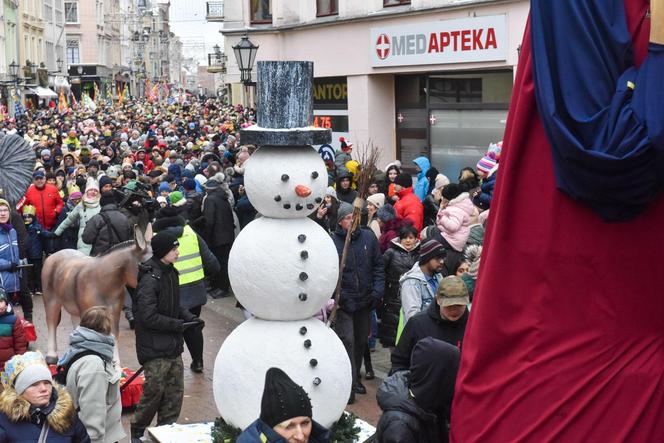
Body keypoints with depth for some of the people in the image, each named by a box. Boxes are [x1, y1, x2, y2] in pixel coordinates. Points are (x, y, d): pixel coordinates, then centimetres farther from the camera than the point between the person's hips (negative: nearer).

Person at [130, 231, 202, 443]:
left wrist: (190, 317, 4)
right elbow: (148, 317, -22)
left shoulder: (170, 273, 9)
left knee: (175, 393, 11)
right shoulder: (149, 279, -19)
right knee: (154, 392, 0)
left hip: (173, 347, 8)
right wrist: (179, 325, -17)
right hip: (155, 348, -8)